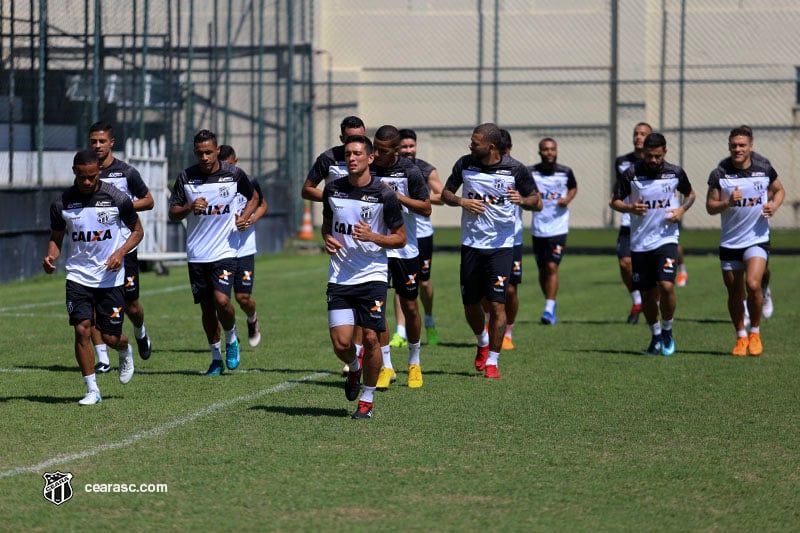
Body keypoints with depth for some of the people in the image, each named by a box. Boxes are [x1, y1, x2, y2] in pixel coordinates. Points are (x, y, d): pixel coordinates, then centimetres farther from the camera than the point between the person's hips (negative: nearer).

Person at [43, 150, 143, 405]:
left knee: (110, 337, 1)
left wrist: (121, 252, -13)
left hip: (111, 277, -1)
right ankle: (92, 390, -1)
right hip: (78, 276, 1)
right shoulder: (61, 203, -2)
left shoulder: (117, 198, -7)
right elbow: (56, 239, 10)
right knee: (82, 330, -12)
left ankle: (126, 351, 39)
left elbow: (137, 230, 5)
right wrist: (50, 257, -13)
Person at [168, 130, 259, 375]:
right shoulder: (185, 178, -2)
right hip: (196, 254, 2)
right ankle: (216, 357, 23)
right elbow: (172, 213, 3)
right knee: (207, 308, 7)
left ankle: (231, 339, 12)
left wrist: (245, 217, -3)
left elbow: (253, 198, 15)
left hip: (225, 251, -2)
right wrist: (190, 207, -17)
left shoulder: (234, 174, -3)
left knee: (222, 300, -18)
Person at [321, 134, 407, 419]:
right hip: (339, 276, 3)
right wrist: (327, 239, -1)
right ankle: (354, 367, 30)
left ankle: (367, 400, 12)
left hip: (373, 276, -3)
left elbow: (400, 238, 0)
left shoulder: (384, 195, -6)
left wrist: (372, 237, -17)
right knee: (341, 343, -6)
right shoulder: (333, 189, 5)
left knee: (370, 339, -6)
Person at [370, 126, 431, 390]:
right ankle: (386, 367, 3)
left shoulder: (410, 171, -9)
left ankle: (414, 363, 26)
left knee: (410, 306, 6)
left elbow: (426, 209, -6)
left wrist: (397, 196, -17)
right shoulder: (366, 168, -4)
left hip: (405, 248, -1)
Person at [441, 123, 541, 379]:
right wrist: (461, 201, -9)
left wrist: (522, 200, -20)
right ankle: (482, 344, 38)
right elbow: (445, 193, 13)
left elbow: (537, 202, 2)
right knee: (470, 303, 8)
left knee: (497, 304, -10)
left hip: (501, 245, -3)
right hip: (471, 243, 3)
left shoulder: (515, 169, -7)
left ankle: (492, 361, 1)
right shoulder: (465, 164, 0)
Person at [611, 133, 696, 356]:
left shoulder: (675, 173, -2)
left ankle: (667, 331, 6)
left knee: (666, 286, -17)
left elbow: (690, 194, 16)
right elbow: (615, 201, 2)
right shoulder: (631, 174, -6)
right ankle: (656, 337, 25)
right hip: (639, 243, 1)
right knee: (647, 293, 6)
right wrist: (630, 208, -19)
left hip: (666, 239, -1)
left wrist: (682, 209, -4)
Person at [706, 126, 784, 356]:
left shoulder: (764, 169, -2)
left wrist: (773, 205, -4)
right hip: (729, 241, 1)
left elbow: (779, 190, 16)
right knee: (734, 293, 8)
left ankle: (755, 332, 1)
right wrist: (728, 202, -21)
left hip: (757, 239, -1)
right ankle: (741, 337, 27)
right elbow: (710, 206, -2)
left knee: (753, 284, -20)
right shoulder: (719, 174, -5)